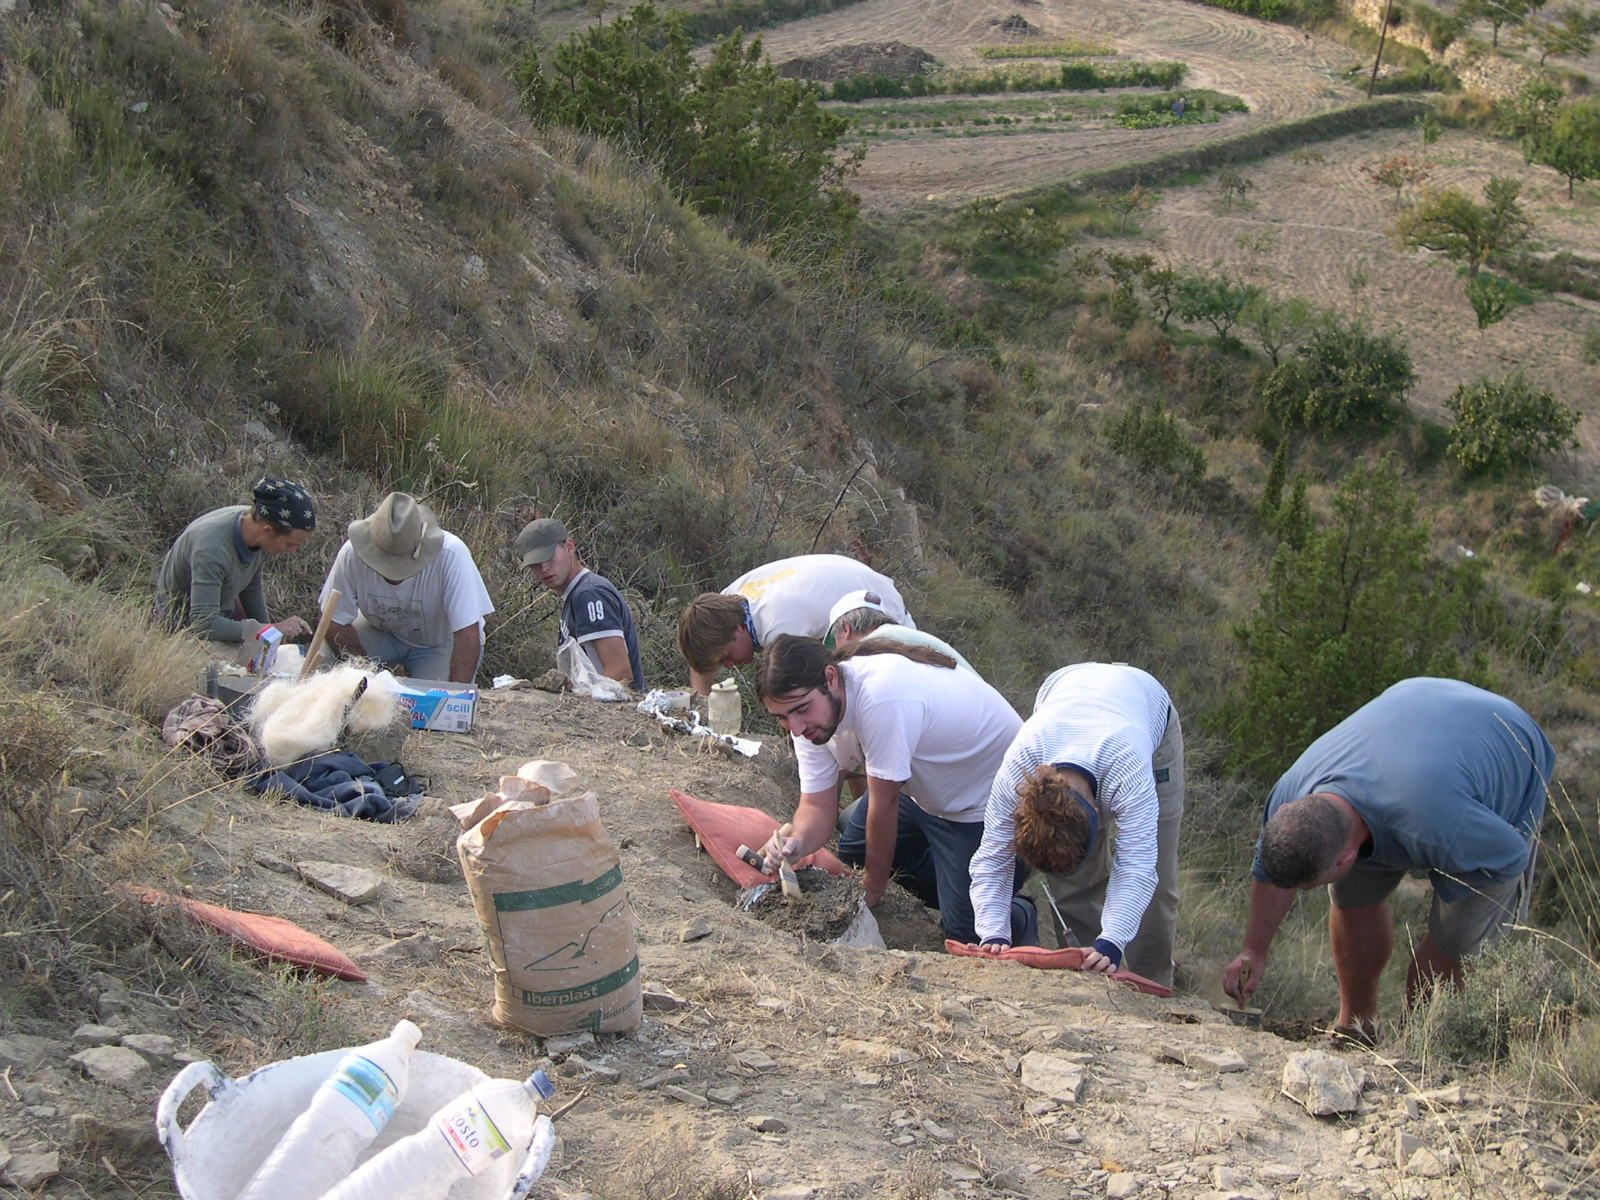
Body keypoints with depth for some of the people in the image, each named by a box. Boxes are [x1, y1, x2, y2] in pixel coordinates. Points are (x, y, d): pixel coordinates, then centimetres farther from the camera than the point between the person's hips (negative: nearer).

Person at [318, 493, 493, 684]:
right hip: (382, 634, 2)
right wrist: (383, 666, -17)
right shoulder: (353, 553, -28)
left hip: (442, 643, -2)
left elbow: (468, 635, -33)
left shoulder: (451, 554, -35)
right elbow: (333, 625, -16)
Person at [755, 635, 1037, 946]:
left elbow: (884, 805, -28)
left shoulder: (882, 698, -39)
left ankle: (1019, 919, 23)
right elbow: (817, 806, -9)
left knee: (966, 931, -10)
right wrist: (796, 843, -33)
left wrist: (873, 891, -16)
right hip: (927, 791, 8)